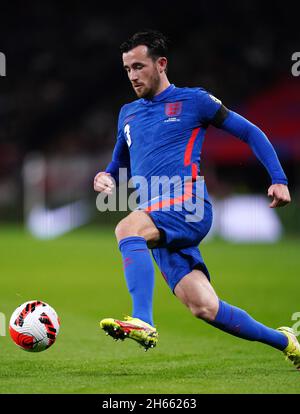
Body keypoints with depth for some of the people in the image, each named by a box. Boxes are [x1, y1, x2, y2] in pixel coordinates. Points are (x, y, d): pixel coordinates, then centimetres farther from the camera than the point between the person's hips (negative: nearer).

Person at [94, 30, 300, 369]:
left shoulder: (193, 100, 7)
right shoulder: (128, 114, 24)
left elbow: (250, 133, 11)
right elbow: (119, 166, 34)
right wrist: (106, 178, 9)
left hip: (188, 202, -5)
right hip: (158, 224, 5)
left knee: (127, 228, -34)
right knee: (204, 308, -6)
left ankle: (143, 322, -47)